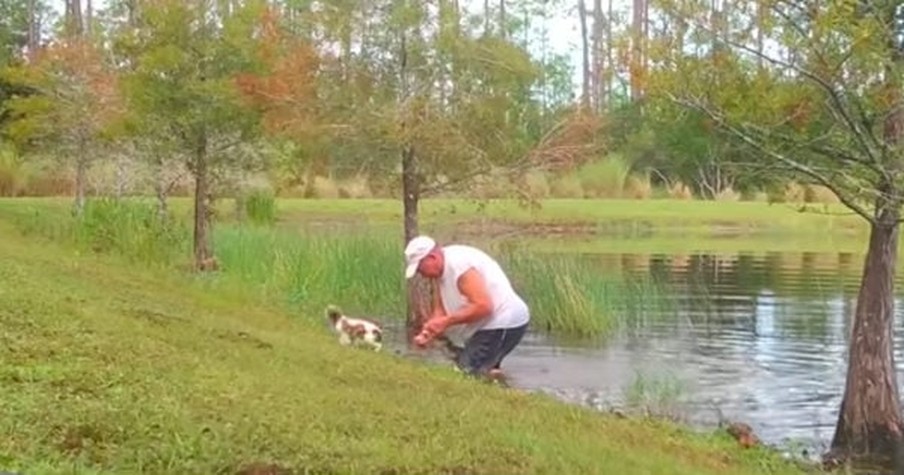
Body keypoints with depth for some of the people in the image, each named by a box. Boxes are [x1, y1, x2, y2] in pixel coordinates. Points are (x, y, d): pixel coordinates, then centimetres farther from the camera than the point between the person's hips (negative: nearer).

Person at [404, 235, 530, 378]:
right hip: (493, 324, 10)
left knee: (464, 372, -15)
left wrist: (446, 321, -24)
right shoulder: (439, 272, 9)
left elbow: (483, 306, -27)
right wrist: (427, 334, -10)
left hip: (504, 324, -10)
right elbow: (440, 311, 8)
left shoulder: (459, 264, -22)